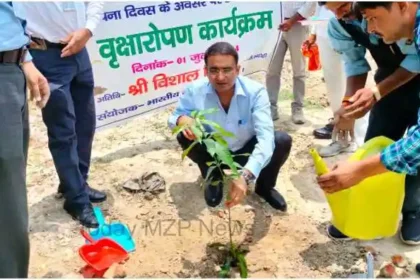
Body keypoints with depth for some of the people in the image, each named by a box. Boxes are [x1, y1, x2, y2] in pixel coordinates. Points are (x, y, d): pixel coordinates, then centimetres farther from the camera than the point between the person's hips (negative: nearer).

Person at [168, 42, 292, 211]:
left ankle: (265, 187, 4)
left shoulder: (255, 92, -28)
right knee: (185, 137, -27)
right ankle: (213, 178, 3)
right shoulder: (194, 91, -22)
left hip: (246, 153, -1)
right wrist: (182, 120, -35)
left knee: (282, 141, -27)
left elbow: (266, 138, -38)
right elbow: (174, 117, -6)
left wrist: (246, 176, -55)